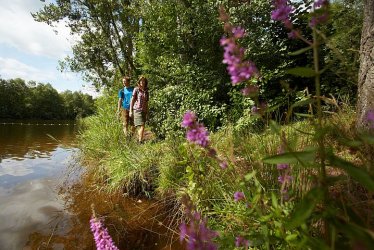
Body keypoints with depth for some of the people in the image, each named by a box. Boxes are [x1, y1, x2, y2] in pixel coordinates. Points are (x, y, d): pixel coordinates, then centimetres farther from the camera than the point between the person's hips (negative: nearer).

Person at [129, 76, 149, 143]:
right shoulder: (136, 89, -1)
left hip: (144, 111, 5)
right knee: (142, 126, -13)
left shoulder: (146, 92, 12)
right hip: (137, 110, -5)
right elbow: (132, 100, -1)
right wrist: (131, 110, -5)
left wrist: (147, 113, 13)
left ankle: (138, 139, 21)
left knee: (141, 127, 7)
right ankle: (140, 141, -7)